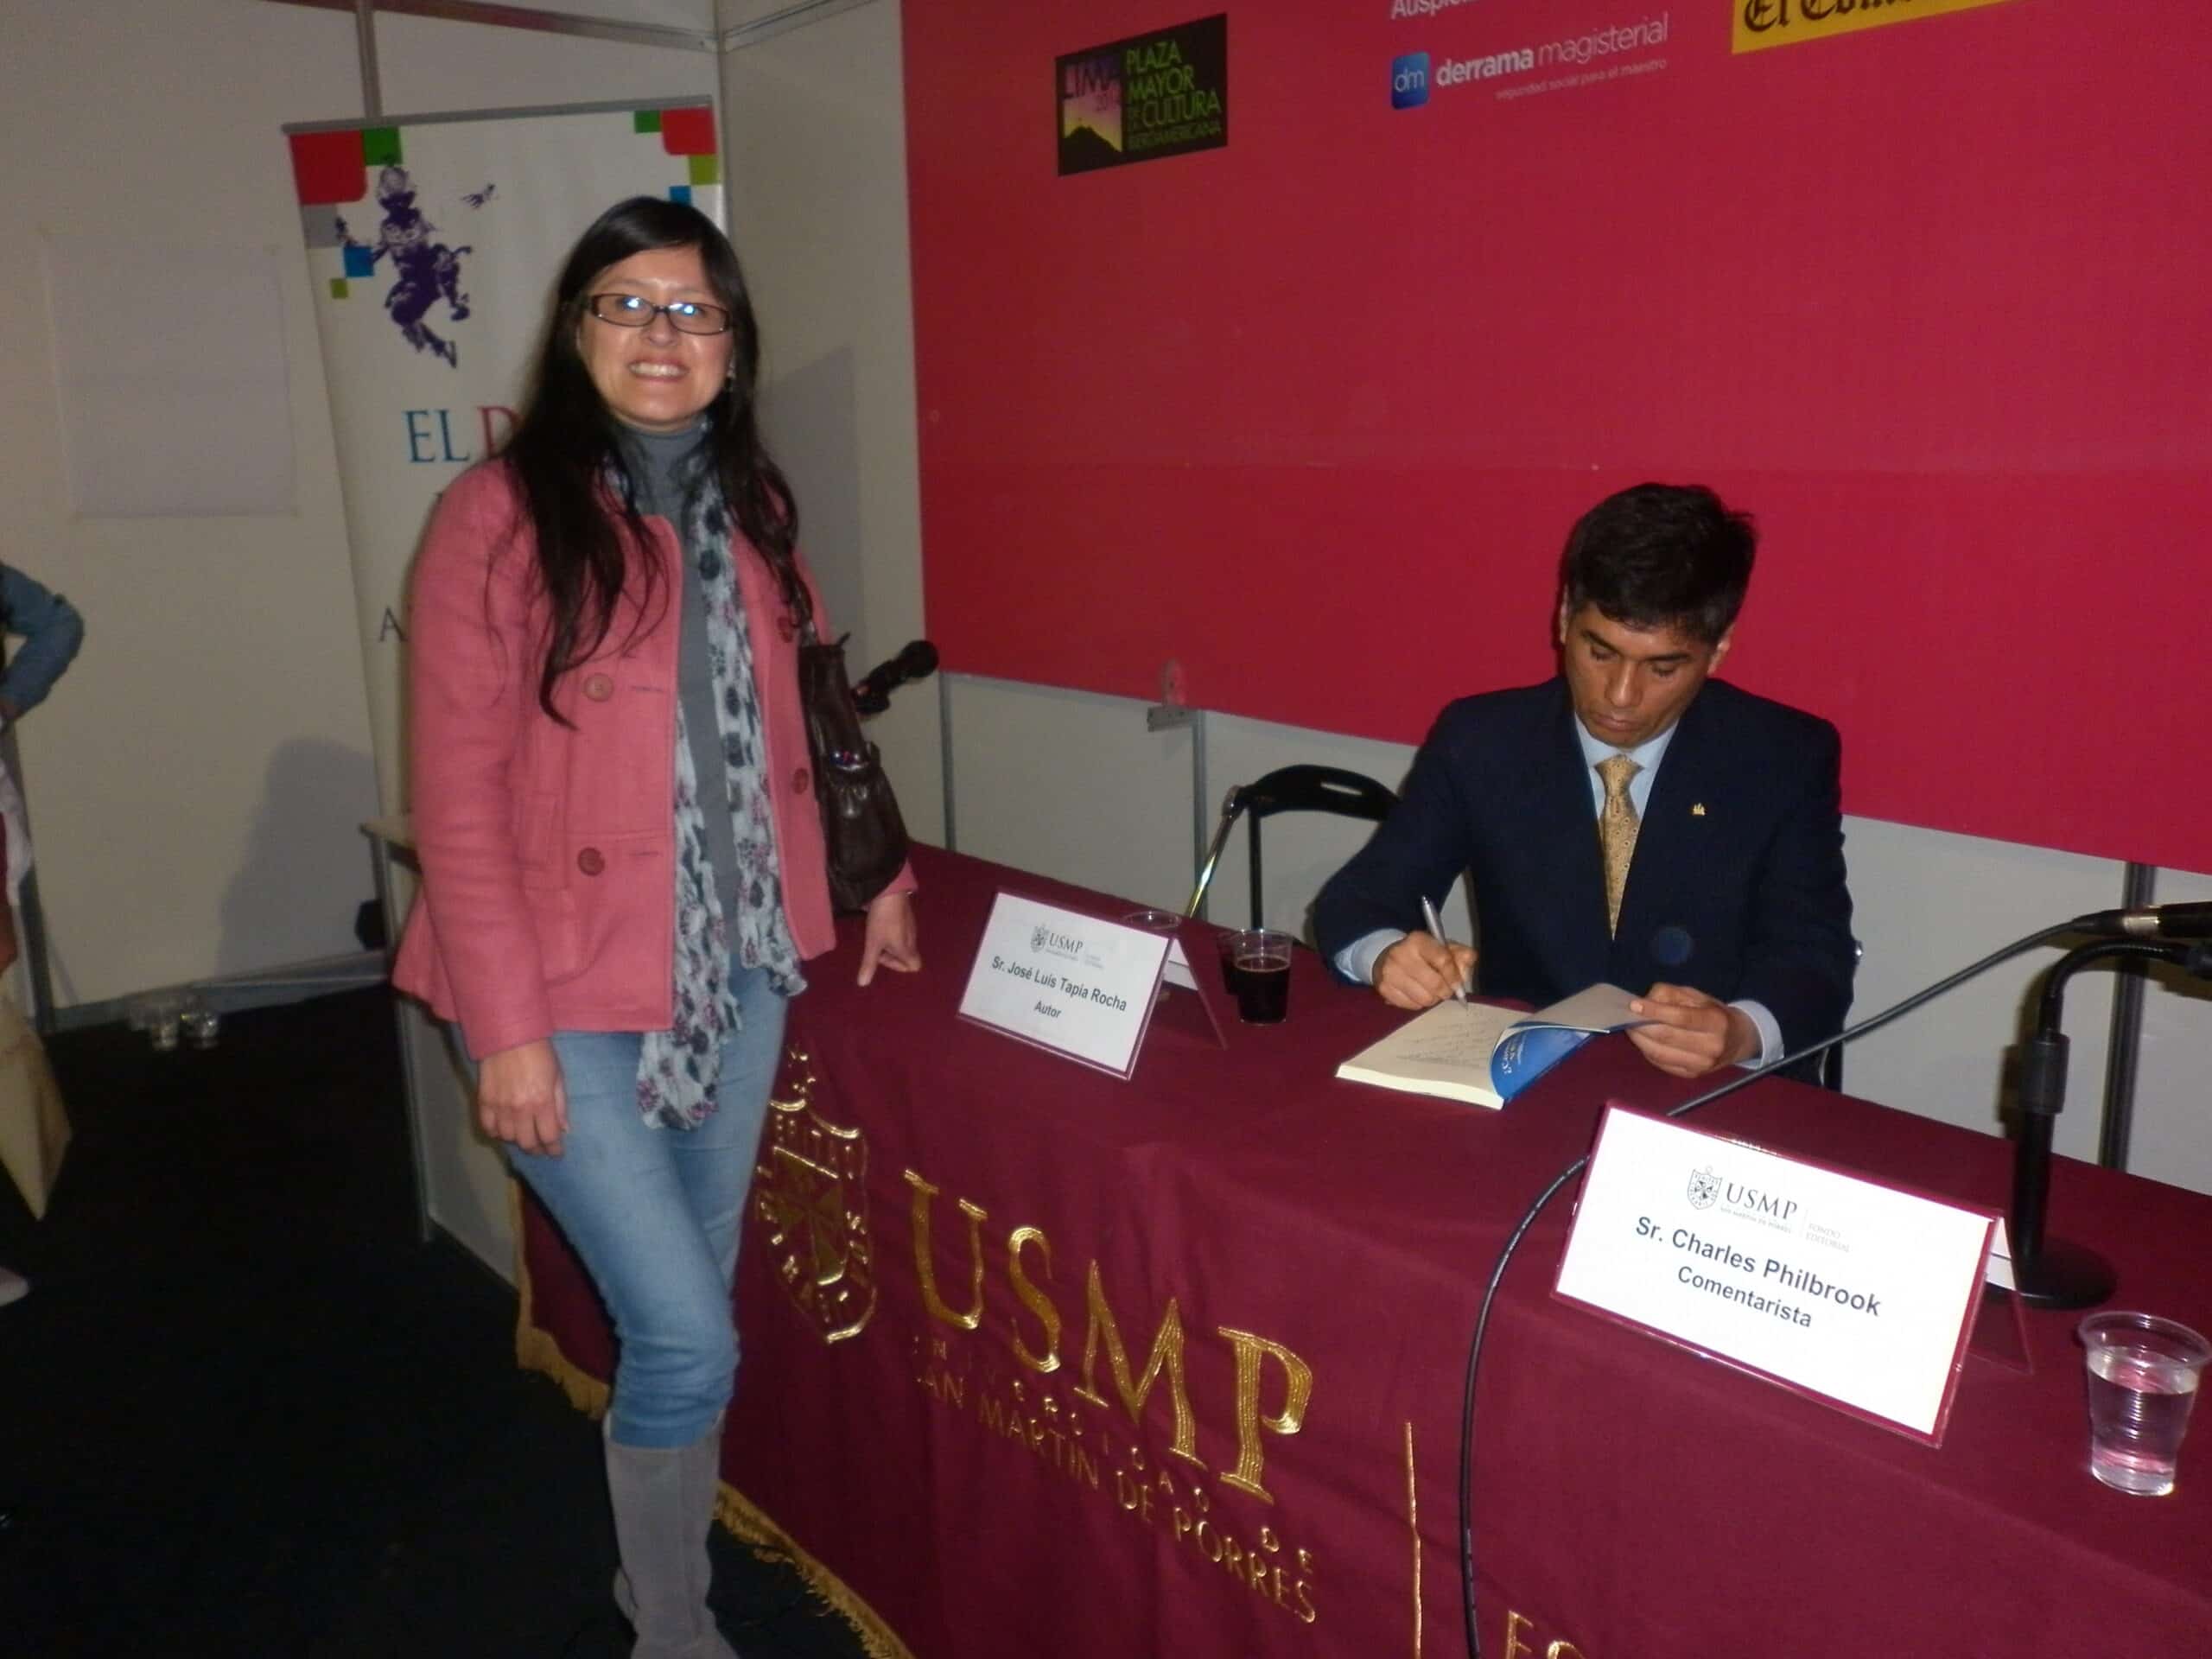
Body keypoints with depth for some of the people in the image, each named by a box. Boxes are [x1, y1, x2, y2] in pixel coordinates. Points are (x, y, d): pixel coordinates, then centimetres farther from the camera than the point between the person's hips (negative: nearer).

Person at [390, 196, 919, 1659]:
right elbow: (458, 794, -12)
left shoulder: (753, 511, 7)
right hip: (574, 993, -5)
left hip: (740, 974, 5)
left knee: (690, 1314, 15)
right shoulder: (503, 515, -10)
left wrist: (874, 872, 12)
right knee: (686, 1343, -3)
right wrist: (508, 1030, -14)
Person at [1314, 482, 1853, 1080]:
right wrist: (1387, 954, -24)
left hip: (1707, 1100, 0)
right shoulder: (1478, 741, -2)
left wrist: (1742, 1032, -28)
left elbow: (1817, 960, -6)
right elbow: (1354, 901, -1)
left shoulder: (1788, 759, -3)